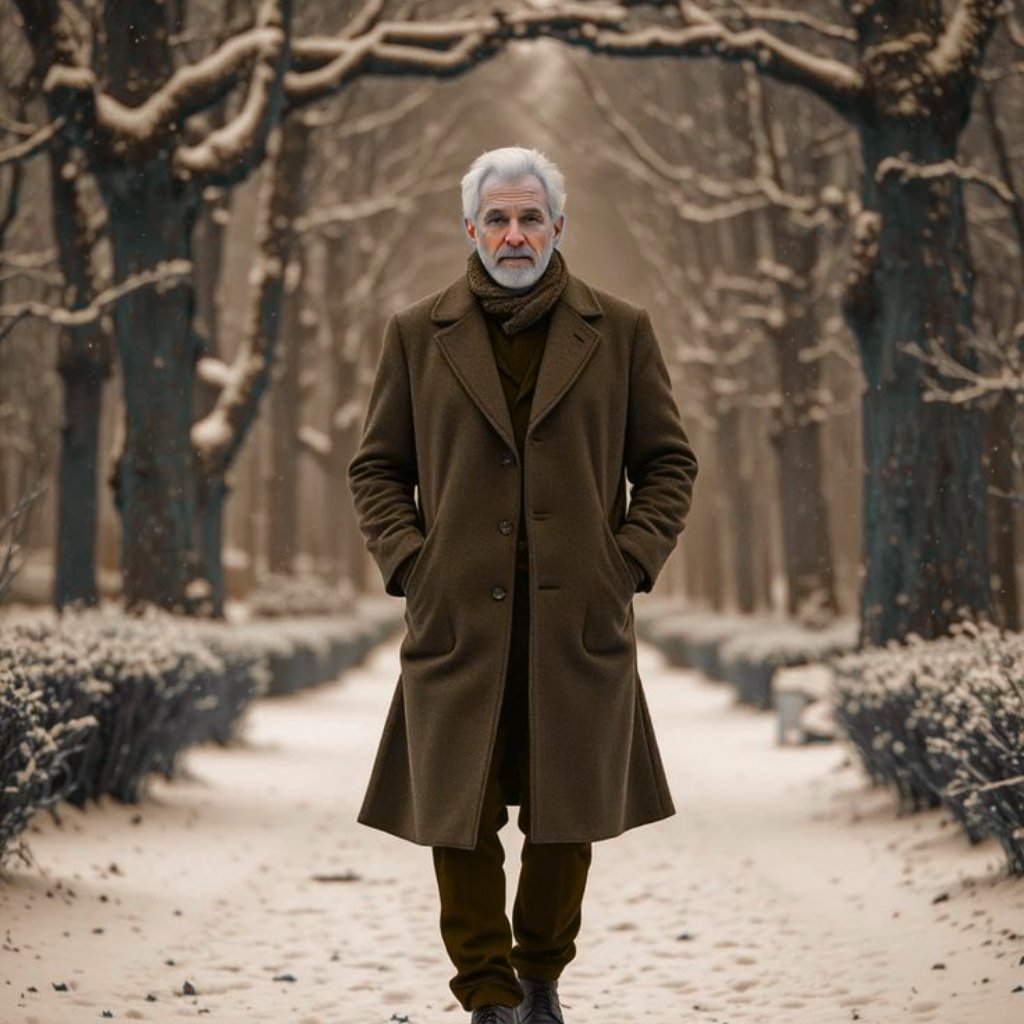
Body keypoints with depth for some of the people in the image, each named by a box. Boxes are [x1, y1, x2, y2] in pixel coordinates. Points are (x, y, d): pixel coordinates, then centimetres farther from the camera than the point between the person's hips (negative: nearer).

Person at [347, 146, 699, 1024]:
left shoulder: (620, 332, 7)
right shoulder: (418, 335, 8)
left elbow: (669, 463, 10)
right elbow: (376, 469, 13)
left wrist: (628, 562, -2)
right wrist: (409, 564, -1)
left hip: (581, 622, 0)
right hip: (457, 620, 0)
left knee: (568, 817, 6)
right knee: (459, 819, -2)